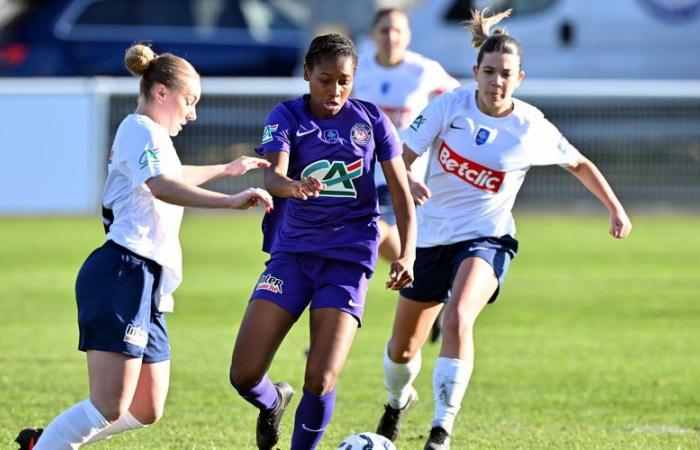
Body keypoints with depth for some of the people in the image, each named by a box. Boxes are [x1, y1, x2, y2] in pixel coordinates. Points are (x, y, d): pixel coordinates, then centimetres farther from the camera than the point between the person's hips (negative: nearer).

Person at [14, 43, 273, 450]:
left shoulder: (152, 137, 25)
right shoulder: (141, 130, -7)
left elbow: (173, 176, 49)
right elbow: (162, 186, -27)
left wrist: (226, 169, 60)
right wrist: (230, 201, -36)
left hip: (147, 284, 11)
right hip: (122, 275, -11)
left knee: (146, 411, 9)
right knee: (110, 408, -18)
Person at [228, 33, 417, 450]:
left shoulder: (371, 120, 2)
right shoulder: (287, 117, -1)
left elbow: (401, 193, 7)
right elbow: (273, 176, -19)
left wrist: (407, 254, -6)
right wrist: (295, 187, -43)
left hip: (349, 257, -1)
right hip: (292, 253, 1)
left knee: (320, 380, -15)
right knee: (244, 375, -7)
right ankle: (273, 402, 30)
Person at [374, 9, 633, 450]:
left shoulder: (532, 129, -9)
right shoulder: (450, 105, -9)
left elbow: (580, 164, 10)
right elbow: (402, 159, -7)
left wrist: (616, 208, 5)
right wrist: (410, 183, -29)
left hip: (486, 239, -3)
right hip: (432, 235, 3)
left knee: (458, 319, -32)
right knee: (402, 348, 12)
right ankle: (398, 400, 47)